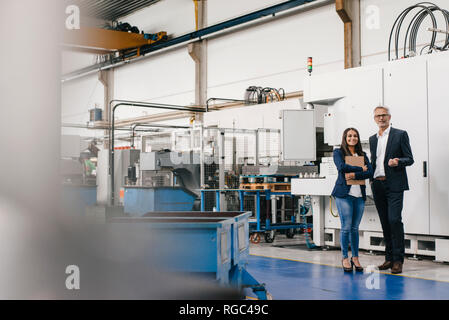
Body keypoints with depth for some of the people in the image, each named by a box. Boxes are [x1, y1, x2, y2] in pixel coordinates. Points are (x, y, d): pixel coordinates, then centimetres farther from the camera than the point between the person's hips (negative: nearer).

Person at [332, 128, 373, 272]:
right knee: (346, 227, -5)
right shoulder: (338, 152, 5)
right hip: (344, 193, -4)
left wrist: (354, 174, -13)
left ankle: (355, 257, 15)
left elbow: (370, 172, 2)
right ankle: (345, 258, 5)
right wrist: (360, 169, -6)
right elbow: (342, 167, -14)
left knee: (355, 227, 7)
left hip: (359, 195, 4)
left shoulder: (363, 155, 16)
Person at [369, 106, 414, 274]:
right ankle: (389, 258, 14)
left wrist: (398, 161, -20)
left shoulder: (400, 135, 2)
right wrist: (370, 174, 9)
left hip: (394, 184, -5)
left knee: (394, 220, -13)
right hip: (377, 185, 6)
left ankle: (398, 260, -8)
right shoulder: (373, 139, 18)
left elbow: (409, 159, -1)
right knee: (385, 222, 8)